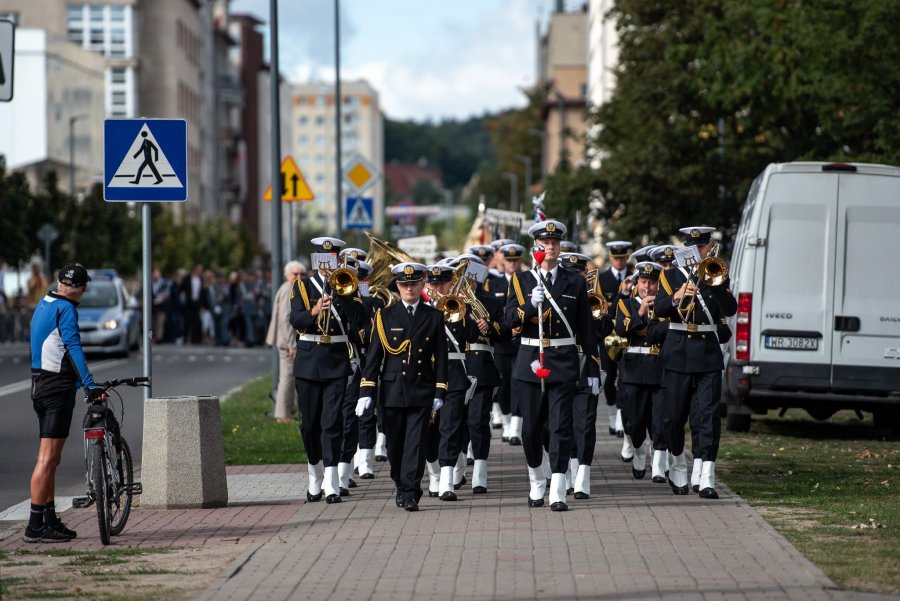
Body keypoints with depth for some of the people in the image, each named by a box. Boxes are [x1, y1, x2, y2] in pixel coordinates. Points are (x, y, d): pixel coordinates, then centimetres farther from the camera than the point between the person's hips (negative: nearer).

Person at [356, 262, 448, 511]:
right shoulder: (385, 316, 4)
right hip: (392, 390, 1)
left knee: (415, 442, -8)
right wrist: (366, 392, -4)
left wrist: (439, 393, -1)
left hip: (421, 392, -1)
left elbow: (440, 357, 5)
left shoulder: (434, 317, 5)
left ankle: (410, 494, -9)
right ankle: (401, 486, 26)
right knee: (395, 443, 8)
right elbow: (374, 355, 2)